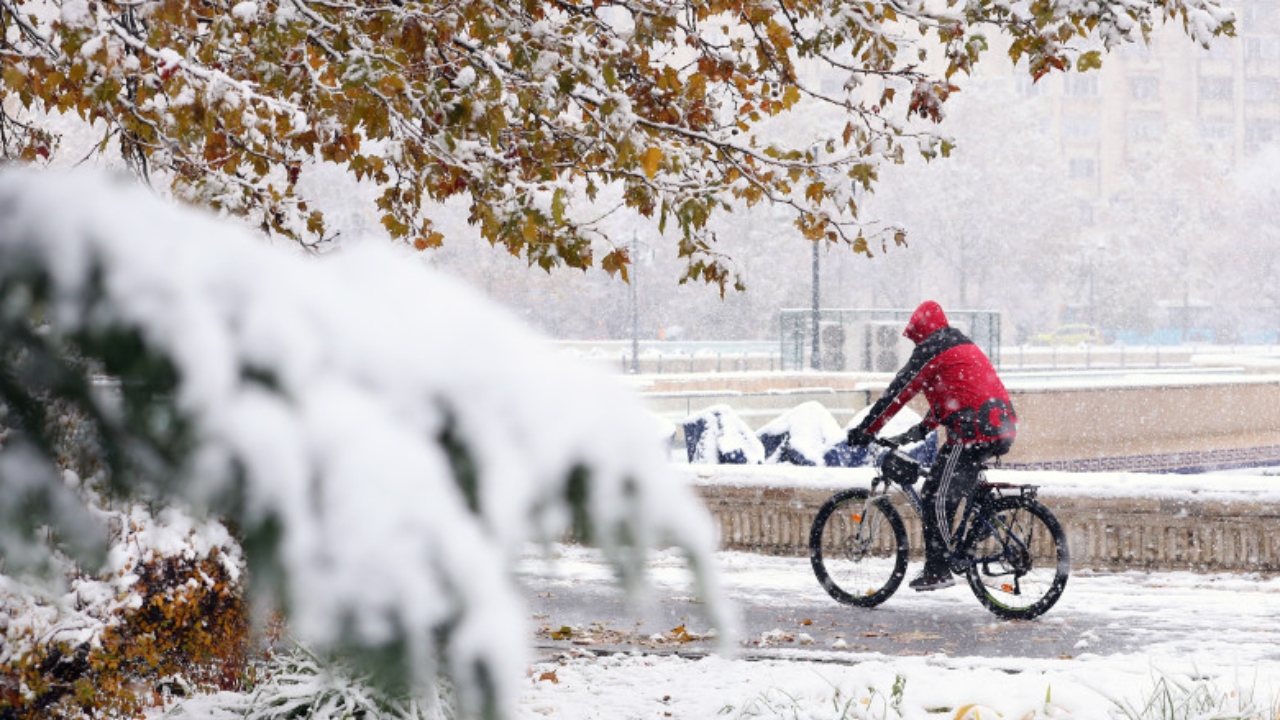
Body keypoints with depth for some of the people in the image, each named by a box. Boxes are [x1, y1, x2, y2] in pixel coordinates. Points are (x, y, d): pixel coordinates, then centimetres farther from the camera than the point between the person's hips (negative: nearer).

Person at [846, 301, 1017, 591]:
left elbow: (898, 392, -4)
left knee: (936, 500, -6)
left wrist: (865, 430, 0)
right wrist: (921, 429, 32)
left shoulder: (930, 350, -3)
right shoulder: (964, 346, 25)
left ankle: (938, 570, -8)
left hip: (973, 432, -9)